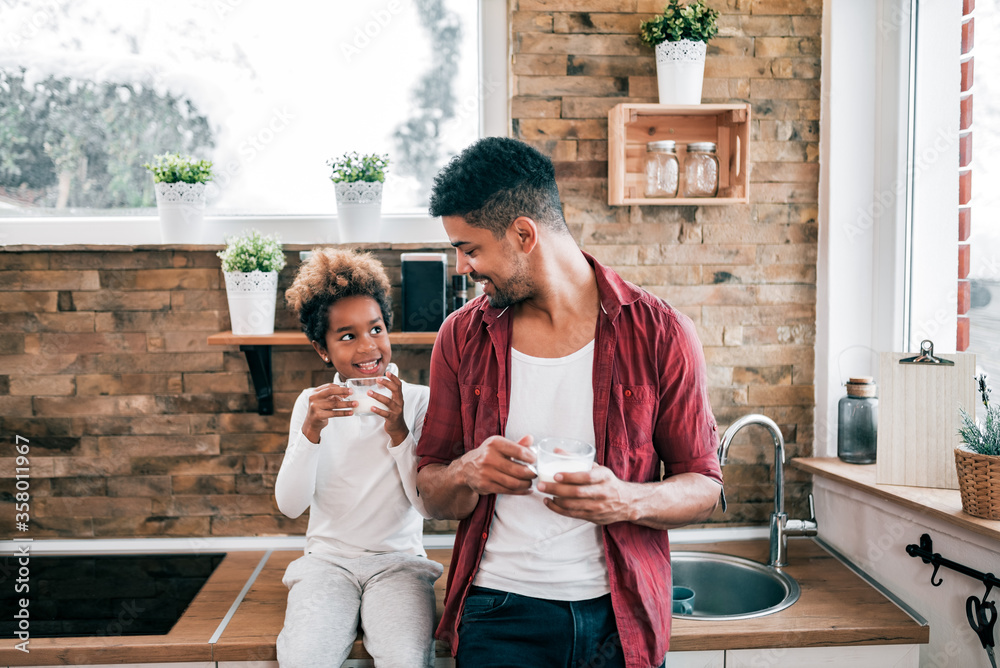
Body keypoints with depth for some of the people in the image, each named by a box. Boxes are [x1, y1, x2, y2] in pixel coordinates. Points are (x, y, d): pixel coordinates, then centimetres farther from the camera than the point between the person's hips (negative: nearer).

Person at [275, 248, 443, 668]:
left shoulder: (417, 401, 0)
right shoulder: (313, 404, 5)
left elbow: (427, 504, -6)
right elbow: (290, 506, -3)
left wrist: (398, 431, -18)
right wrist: (311, 431, -17)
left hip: (399, 558, -1)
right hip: (328, 558, 1)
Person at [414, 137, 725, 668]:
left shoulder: (660, 334, -7)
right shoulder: (462, 336, 0)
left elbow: (705, 488, -2)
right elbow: (432, 495, 5)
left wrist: (630, 500, -22)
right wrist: (469, 472, -18)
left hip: (620, 618, -1)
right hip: (499, 612, 1)